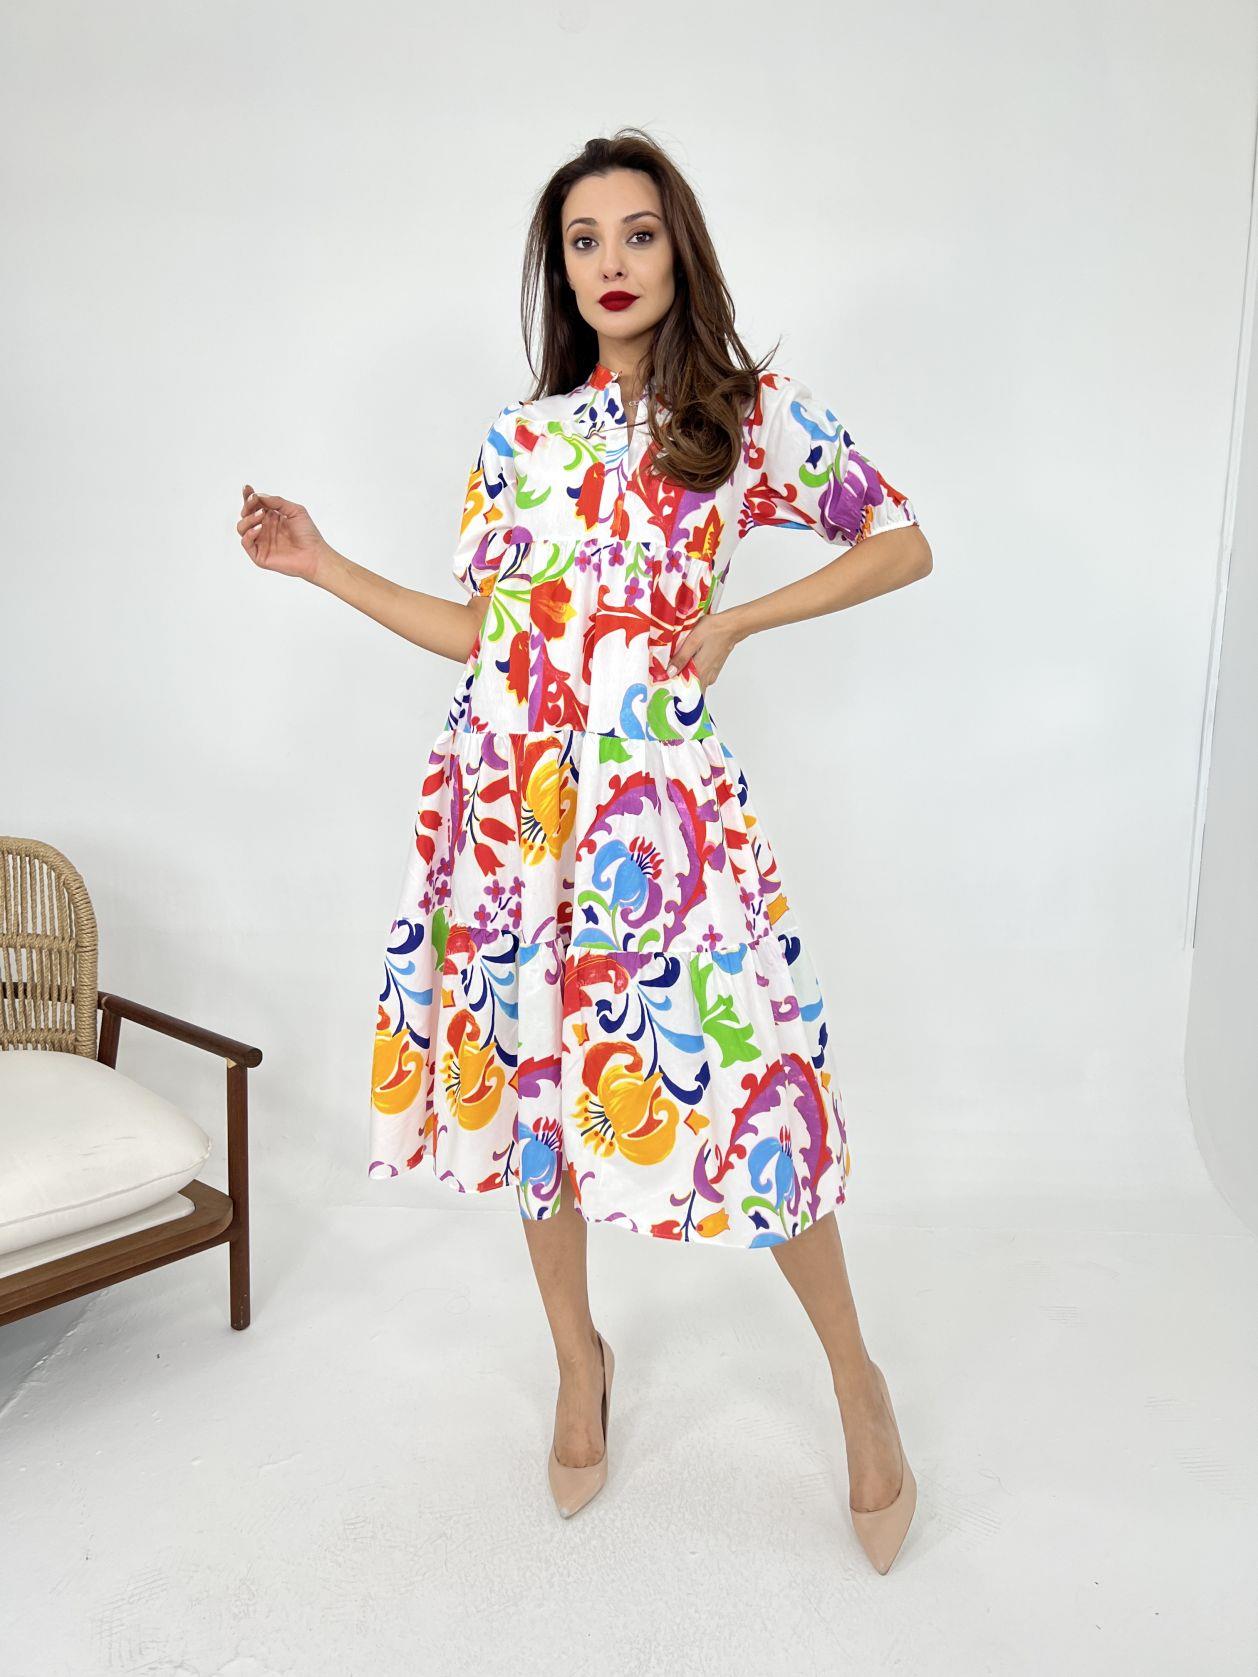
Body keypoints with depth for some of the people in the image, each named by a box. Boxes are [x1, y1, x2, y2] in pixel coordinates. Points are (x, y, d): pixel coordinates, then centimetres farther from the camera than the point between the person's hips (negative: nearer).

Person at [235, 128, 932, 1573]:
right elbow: (480, 631, 12)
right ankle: (579, 1359, 34)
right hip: (510, 788, 4)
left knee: (732, 1072, -4)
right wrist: (322, 566, 6)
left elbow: (904, 544, 6)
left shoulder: (751, 411, 4)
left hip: (654, 791, -3)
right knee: (531, 1072, 10)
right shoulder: (519, 433, 13)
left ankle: (853, 1378, 22)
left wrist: (737, 618, -4)